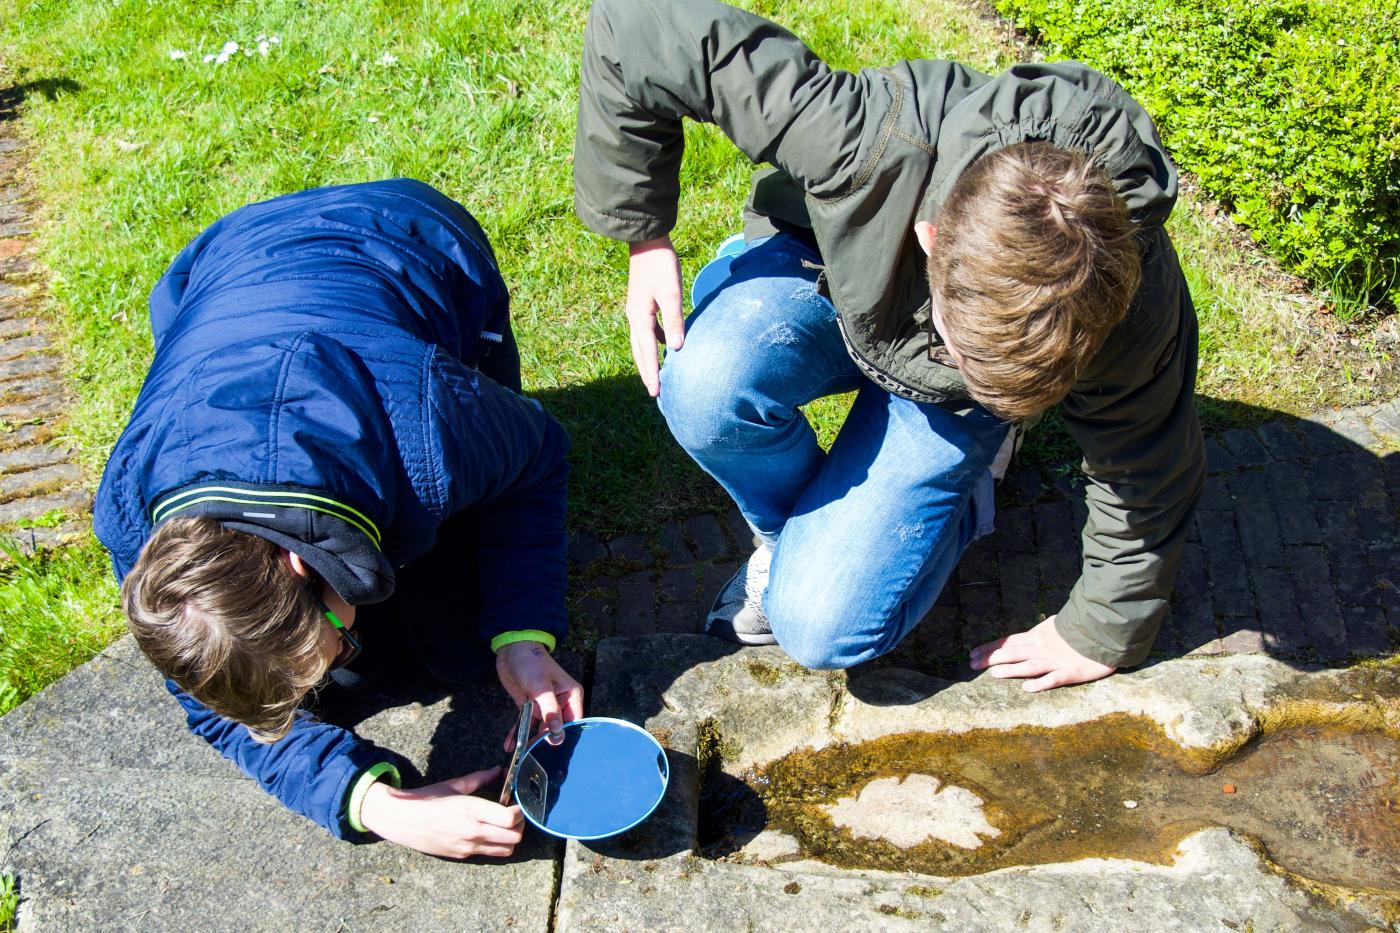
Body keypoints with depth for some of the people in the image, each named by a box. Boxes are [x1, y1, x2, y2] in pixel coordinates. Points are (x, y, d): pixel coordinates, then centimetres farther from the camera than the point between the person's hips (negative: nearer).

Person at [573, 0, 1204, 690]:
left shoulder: (1132, 308, -34)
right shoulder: (869, 142, -41)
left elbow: (1150, 478, -14)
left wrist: (1099, 636, -1)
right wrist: (641, 233, -25)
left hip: (941, 400, 0)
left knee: (822, 628, -15)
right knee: (705, 390, -35)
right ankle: (792, 525, -1)